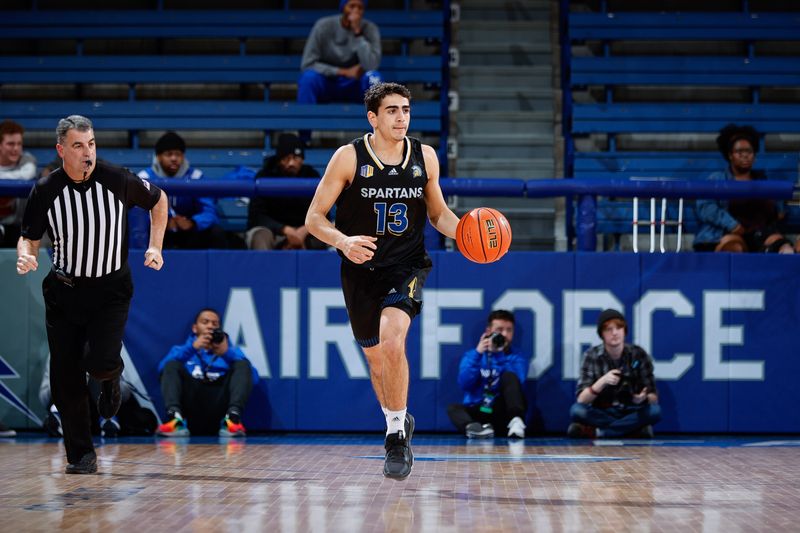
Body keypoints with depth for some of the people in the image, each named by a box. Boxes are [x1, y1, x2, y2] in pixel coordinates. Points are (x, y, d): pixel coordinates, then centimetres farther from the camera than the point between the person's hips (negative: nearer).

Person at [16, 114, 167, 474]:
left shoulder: (117, 180, -10)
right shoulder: (45, 191, -8)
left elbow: (158, 200, 9)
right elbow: (29, 238, 4)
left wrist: (155, 246, 3)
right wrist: (25, 256, -19)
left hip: (111, 288, -2)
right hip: (64, 292, 2)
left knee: (100, 363, -21)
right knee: (65, 380, 0)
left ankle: (111, 377, 18)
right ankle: (81, 455, 14)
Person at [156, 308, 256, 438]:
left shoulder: (231, 350, 29)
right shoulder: (181, 350, 29)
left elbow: (252, 378, 7)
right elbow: (163, 368, 3)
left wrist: (227, 354, -8)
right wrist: (192, 348, -11)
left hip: (220, 410, 0)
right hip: (191, 411, 0)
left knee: (242, 364, -13)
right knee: (172, 365, -16)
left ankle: (233, 418, -37)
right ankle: (175, 418, -41)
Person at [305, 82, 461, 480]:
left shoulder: (425, 157, 0)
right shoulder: (349, 157, -9)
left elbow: (438, 213, 14)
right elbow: (314, 218, -7)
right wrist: (343, 241, -27)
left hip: (407, 266, 0)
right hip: (361, 270, 1)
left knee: (392, 339, -26)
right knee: (376, 358, 12)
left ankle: (397, 431, -13)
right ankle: (398, 425, 38)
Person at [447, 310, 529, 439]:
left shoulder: (517, 359, 9)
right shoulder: (472, 355, 12)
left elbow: (516, 383, -12)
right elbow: (464, 384, -5)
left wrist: (500, 355, -16)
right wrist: (477, 354, -12)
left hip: (503, 412, -1)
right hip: (478, 412, 1)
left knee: (509, 376, -22)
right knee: (453, 408, -26)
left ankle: (516, 422, -45)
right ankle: (473, 427, -59)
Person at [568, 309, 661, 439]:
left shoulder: (638, 354, -6)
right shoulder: (592, 355, -8)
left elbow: (653, 397, -4)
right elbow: (582, 400, -15)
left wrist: (643, 399, -29)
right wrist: (602, 381, -32)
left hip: (631, 413, 1)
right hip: (601, 414, -1)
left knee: (654, 411, -30)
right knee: (576, 410, -31)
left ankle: (596, 431, -23)